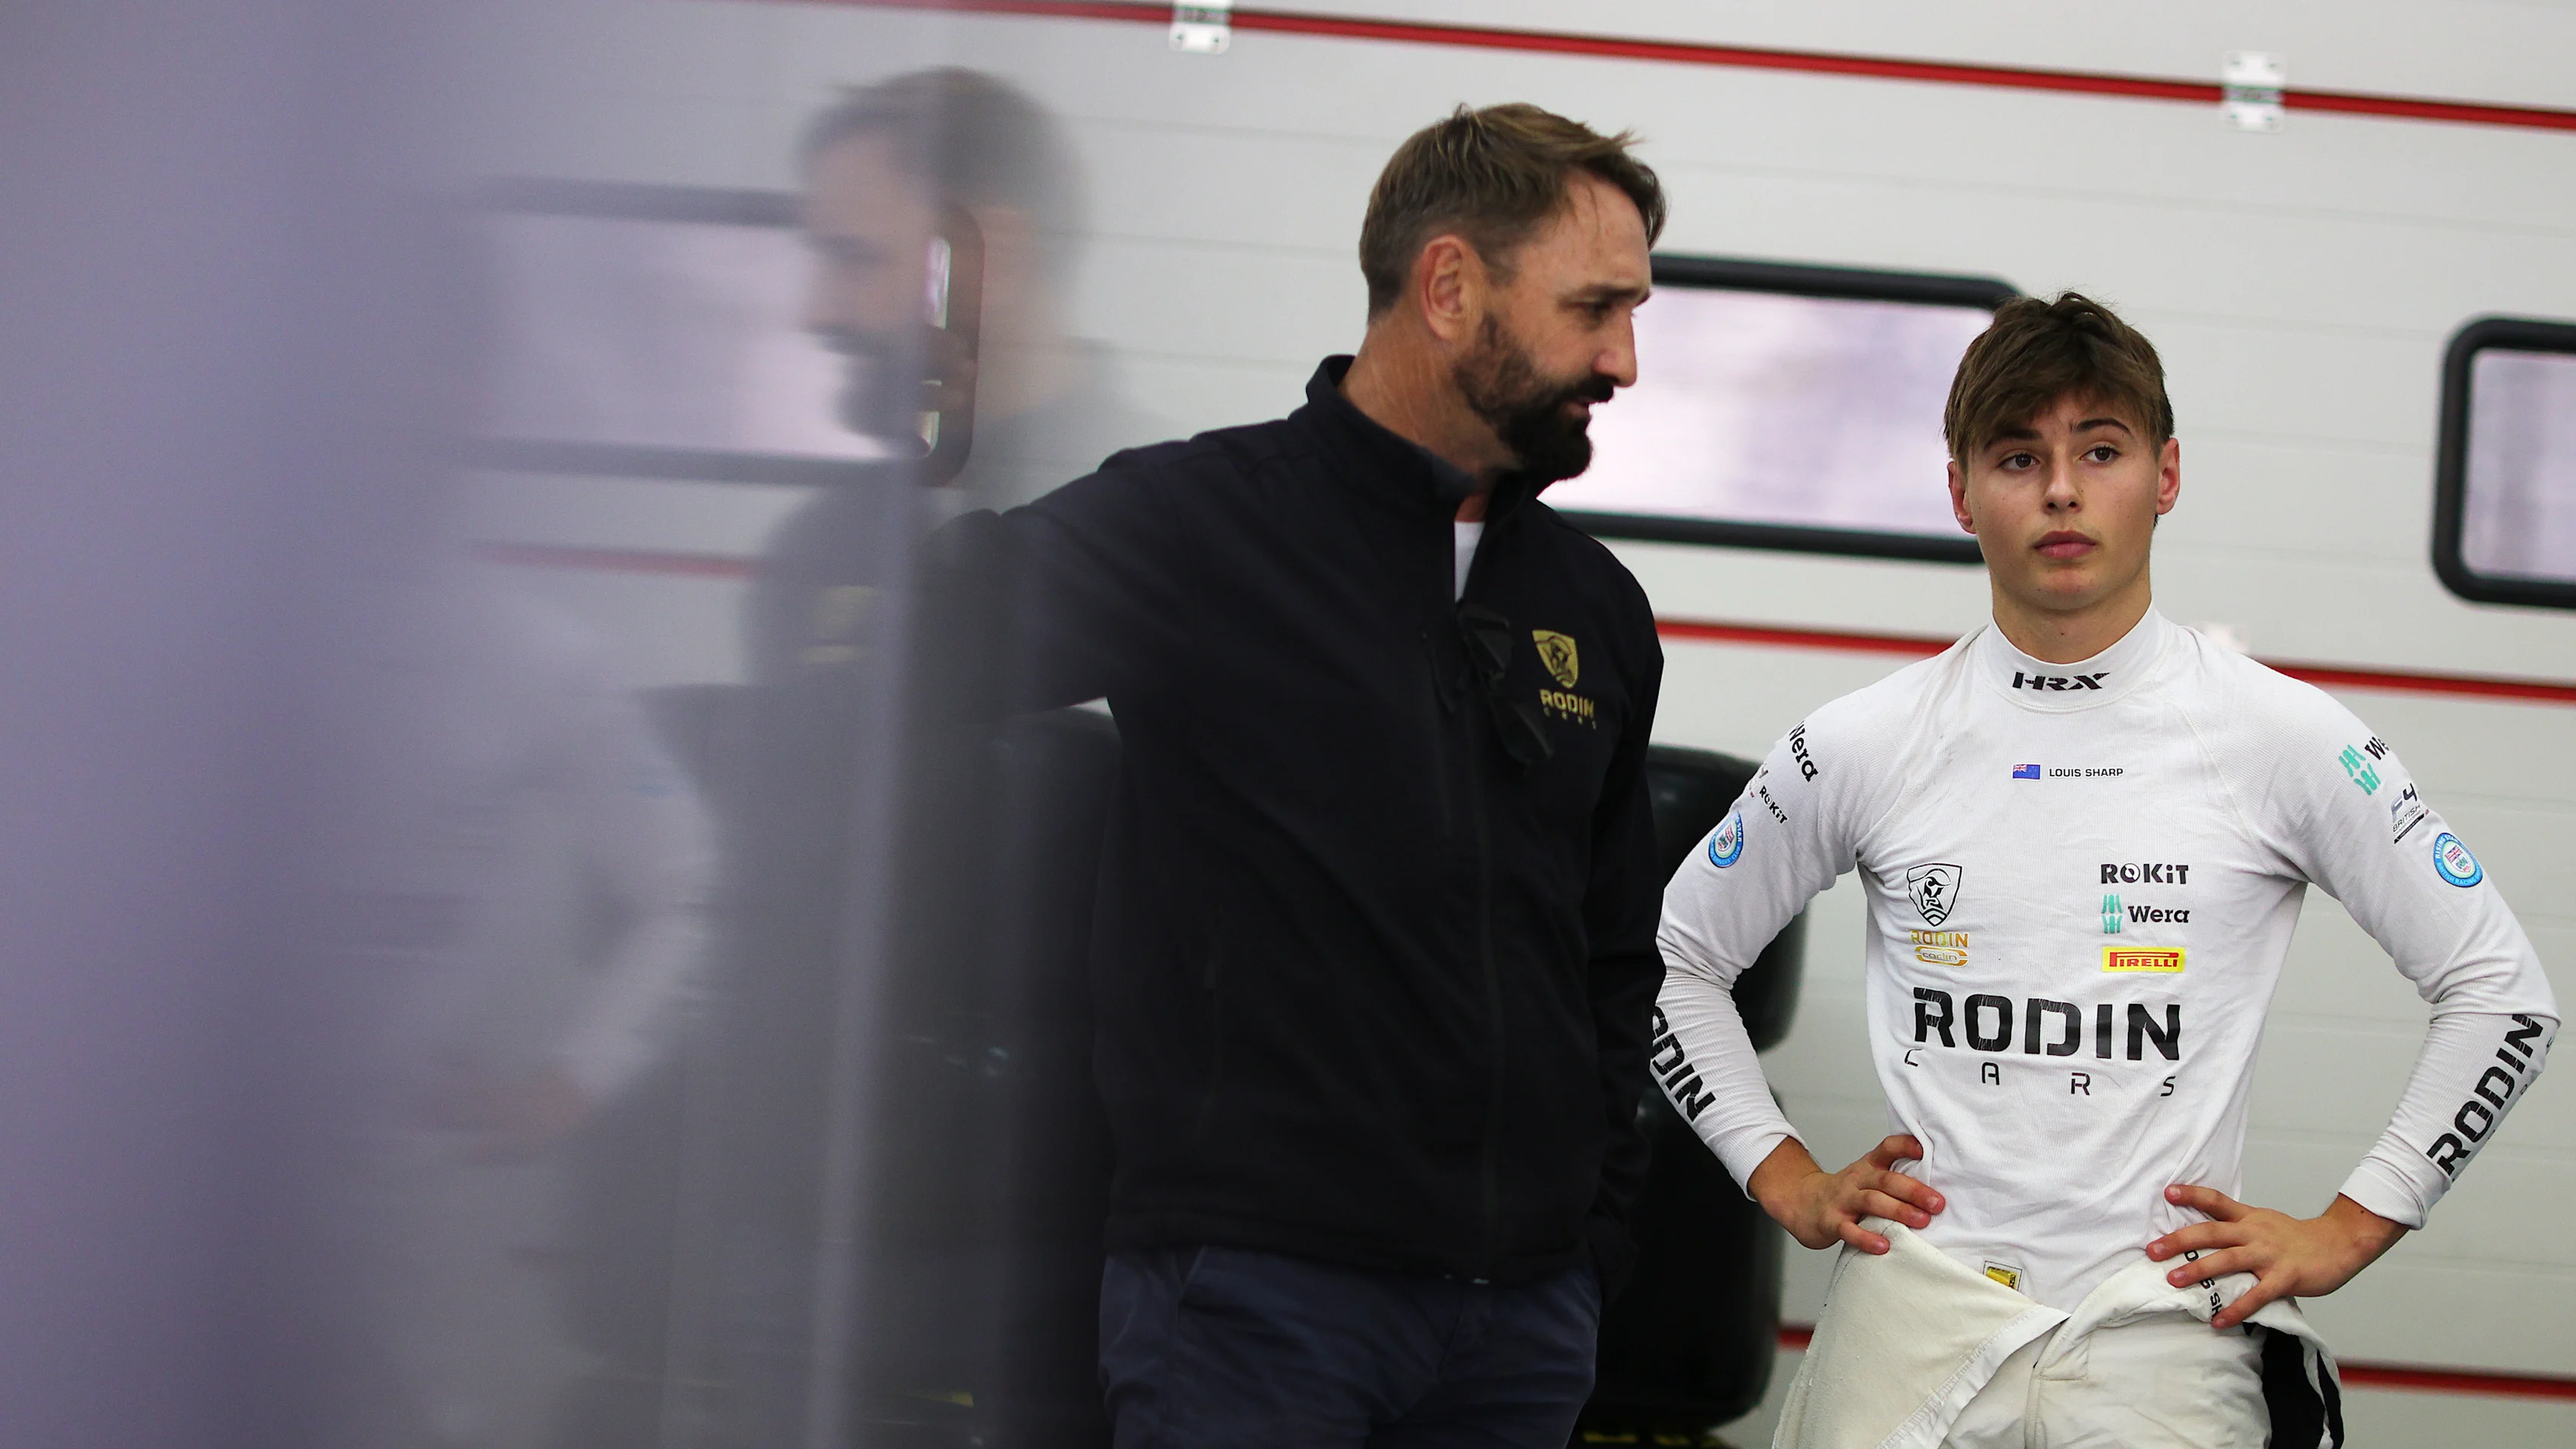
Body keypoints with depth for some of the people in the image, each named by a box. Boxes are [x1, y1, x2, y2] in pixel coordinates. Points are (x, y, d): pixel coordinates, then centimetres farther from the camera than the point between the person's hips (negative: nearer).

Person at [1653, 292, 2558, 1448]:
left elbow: (2502, 993, 5)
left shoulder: (2283, 737, 0)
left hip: (2168, 1332, -1)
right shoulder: (1865, 746, 4)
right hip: (1914, 1314, 1)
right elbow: (1677, 956, 17)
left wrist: (2347, 1231, 0)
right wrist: (1787, 1182, 8)